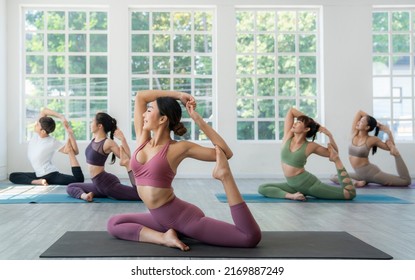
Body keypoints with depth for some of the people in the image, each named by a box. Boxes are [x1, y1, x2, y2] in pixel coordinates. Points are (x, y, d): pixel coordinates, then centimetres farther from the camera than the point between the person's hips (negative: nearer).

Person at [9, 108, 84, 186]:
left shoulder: (53, 142, -17)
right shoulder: (36, 134, -2)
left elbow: (75, 152, -19)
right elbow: (44, 111, -4)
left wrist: (70, 133, -28)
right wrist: (61, 116, -14)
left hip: (52, 175, -7)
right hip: (39, 175, 7)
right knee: (12, 176, -4)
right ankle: (39, 181, -17)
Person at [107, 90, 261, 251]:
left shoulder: (179, 148, -10)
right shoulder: (142, 139, 5)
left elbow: (225, 153, -13)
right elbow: (140, 97, 4)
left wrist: (197, 118, -15)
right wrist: (179, 95, 1)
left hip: (184, 217, -7)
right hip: (161, 220, 7)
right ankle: (164, 238, -8)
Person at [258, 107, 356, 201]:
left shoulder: (310, 146, -8)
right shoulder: (288, 136, -1)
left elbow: (333, 153, 5)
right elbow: (291, 111, -1)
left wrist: (329, 135, -9)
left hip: (309, 183, -4)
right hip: (292, 185, 4)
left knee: (350, 193, -11)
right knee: (262, 188, -11)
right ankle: (291, 196, -19)